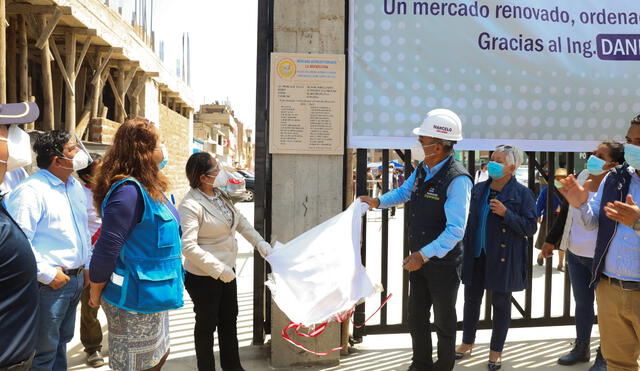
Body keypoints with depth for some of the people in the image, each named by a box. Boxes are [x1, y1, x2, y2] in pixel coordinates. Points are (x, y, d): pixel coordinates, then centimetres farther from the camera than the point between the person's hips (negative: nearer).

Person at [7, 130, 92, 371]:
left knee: (61, 341, 23)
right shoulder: (31, 191, -18)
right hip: (51, 283, -8)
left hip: (76, 279, 8)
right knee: (44, 350, 7)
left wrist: (87, 265, 17)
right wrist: (47, 274, -21)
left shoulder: (75, 186, 10)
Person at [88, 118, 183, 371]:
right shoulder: (129, 190, -23)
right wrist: (96, 294, -12)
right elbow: (107, 248, -23)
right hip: (134, 300, -9)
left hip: (151, 295, 9)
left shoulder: (149, 188, 7)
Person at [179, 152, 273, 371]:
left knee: (229, 321, 21)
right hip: (203, 277, -8)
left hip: (227, 271, 8)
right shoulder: (191, 205, -23)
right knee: (207, 324, 11)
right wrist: (219, 269, -27)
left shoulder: (220, 196, 3)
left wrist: (259, 242, 2)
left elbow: (240, 222, 13)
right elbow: (188, 246, -28)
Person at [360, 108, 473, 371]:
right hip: (419, 259, 8)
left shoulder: (457, 180, -24)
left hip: (443, 263, -8)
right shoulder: (423, 170, 2)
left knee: (444, 320, 13)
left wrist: (424, 255, -32)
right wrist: (378, 201, 4)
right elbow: (403, 192, 21)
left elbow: (455, 230, -28)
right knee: (416, 315, 18)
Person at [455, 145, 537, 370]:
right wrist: (466, 249, 8)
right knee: (471, 300, 14)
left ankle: (496, 350, 25)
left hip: (503, 257, -4)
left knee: (500, 304, 9)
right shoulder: (478, 190, 5)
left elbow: (530, 227, -11)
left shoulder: (522, 193, -8)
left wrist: (506, 213, -23)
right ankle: (467, 342, 33)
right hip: (476, 255, 4)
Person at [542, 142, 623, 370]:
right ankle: (581, 348, 33)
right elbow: (566, 210, 11)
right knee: (582, 302, 18)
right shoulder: (582, 177, 3)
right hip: (575, 253, 6)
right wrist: (551, 239, 14)